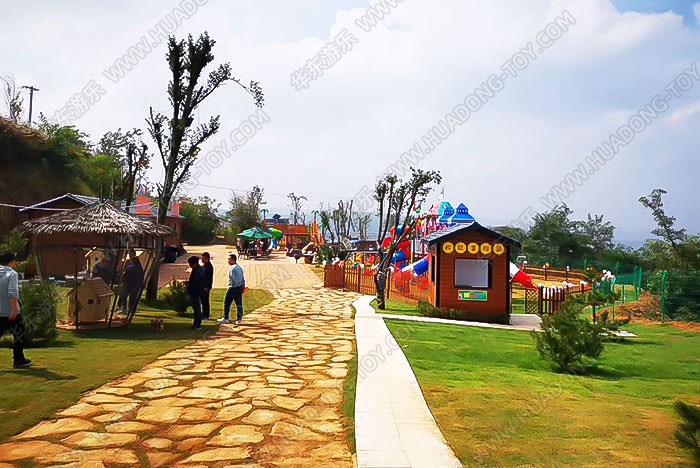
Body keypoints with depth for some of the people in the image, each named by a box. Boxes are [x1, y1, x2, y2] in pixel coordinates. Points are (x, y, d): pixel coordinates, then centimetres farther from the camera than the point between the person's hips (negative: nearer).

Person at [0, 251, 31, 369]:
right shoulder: (12, 274, -11)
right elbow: (12, 293, -21)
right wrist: (14, 309, -21)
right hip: (10, 311, -6)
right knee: (19, 335, 8)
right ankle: (19, 360, 13)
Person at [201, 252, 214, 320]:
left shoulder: (209, 266, -15)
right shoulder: (203, 266, 14)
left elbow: (210, 277, -20)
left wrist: (207, 287, -23)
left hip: (206, 287, -9)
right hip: (202, 286, 9)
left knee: (205, 301, -4)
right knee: (203, 301, 14)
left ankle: (206, 316, 2)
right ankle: (204, 314, 23)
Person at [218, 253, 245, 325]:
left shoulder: (232, 268, -13)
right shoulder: (239, 267, 13)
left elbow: (233, 278, -20)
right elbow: (242, 278, 15)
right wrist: (243, 286, 16)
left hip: (233, 288, -8)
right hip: (239, 288, 8)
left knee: (227, 303, 3)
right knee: (239, 304, 8)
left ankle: (226, 318, 9)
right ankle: (239, 319, 11)